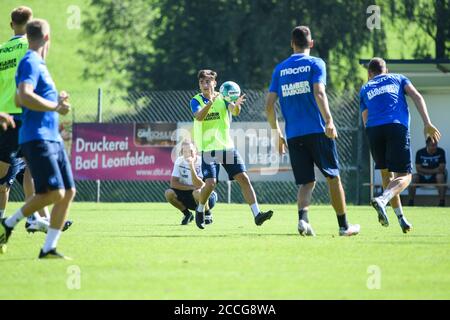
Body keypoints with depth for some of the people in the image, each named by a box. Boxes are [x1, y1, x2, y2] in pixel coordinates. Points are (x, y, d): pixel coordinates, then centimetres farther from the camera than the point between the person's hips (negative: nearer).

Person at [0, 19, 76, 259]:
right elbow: (24, 97, -24)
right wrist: (56, 107, -16)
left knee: (68, 192, 3)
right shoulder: (30, 63, -10)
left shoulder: (39, 64, 20)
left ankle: (49, 248, 5)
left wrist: (57, 101, 18)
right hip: (37, 138, -10)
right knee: (53, 192, -16)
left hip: (53, 139, 10)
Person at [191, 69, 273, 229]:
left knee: (243, 178, -8)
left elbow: (234, 111, -15)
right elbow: (199, 116, -21)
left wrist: (236, 105, -39)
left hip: (227, 146, 2)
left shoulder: (223, 97, 3)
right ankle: (200, 210, 12)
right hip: (208, 149, -2)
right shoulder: (196, 101, -1)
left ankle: (257, 214, -9)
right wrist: (210, 103, -38)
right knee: (210, 183, -15)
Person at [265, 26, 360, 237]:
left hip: (293, 136, 3)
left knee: (306, 182, 6)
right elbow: (319, 93, -16)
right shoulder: (315, 64, 1)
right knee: (333, 177, 9)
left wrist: (277, 133, 17)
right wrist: (329, 121, -21)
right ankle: (344, 226, 15)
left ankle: (303, 218, -21)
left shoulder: (280, 69, 12)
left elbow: (269, 105, 9)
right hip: (317, 132, -3)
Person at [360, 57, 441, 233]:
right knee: (404, 176, -3)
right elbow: (417, 97, 6)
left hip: (373, 129, 3)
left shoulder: (365, 89, 27)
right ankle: (383, 200, -32)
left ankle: (400, 217, 15)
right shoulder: (398, 79, 23)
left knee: (386, 174, 18)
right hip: (397, 126, -3)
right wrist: (427, 123, -1)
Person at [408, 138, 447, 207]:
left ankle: (442, 202, -31)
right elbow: (418, 169, -9)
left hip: (435, 177, -1)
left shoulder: (441, 152, -5)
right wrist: (435, 170, -15)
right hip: (423, 178, 1)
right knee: (414, 177, -29)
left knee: (440, 176, -34)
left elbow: (441, 169, -10)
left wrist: (425, 172, -17)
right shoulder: (420, 153, -4)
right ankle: (411, 201, -19)